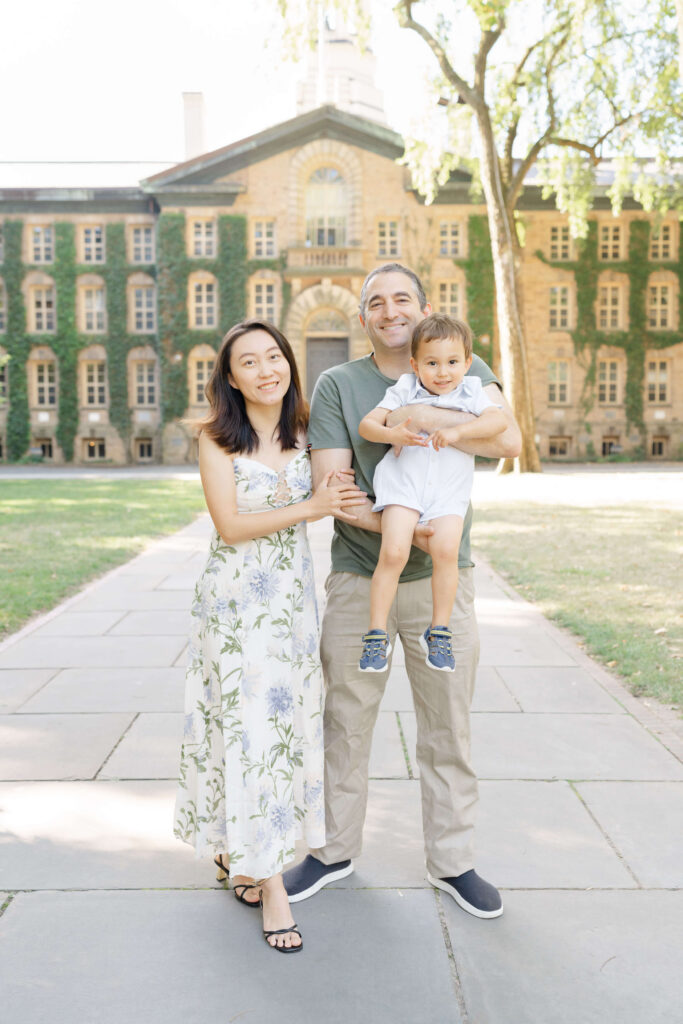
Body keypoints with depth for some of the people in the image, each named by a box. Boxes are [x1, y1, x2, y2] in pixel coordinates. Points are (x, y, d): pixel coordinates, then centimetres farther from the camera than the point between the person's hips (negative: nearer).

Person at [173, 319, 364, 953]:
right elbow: (230, 526, -13)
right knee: (248, 726, -3)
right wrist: (307, 508, -17)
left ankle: (237, 850, 31)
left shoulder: (303, 435, 6)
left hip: (292, 598, 5)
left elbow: (339, 501, 9)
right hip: (235, 601, -4)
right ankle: (270, 883, 7)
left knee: (286, 720, 9)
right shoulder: (217, 439, -7)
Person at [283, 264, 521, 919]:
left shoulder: (461, 369, 2)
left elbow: (508, 439, -15)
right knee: (345, 721, 11)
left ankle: (452, 860, 28)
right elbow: (331, 487, -9)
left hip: (442, 578, 1)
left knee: (448, 726, 10)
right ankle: (336, 849, 31)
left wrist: (415, 415, -21)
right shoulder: (338, 385, 0)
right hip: (358, 578, 0)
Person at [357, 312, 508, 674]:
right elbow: (367, 423, 4)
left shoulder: (471, 392, 11)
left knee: (446, 550, -22)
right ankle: (376, 634, -6)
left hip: (449, 491, 1)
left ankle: (439, 631, -4)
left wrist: (457, 431, -20)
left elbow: (499, 420, -6)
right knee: (393, 552, -18)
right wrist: (391, 434, -18)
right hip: (403, 483, -1)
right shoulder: (404, 390, 10)